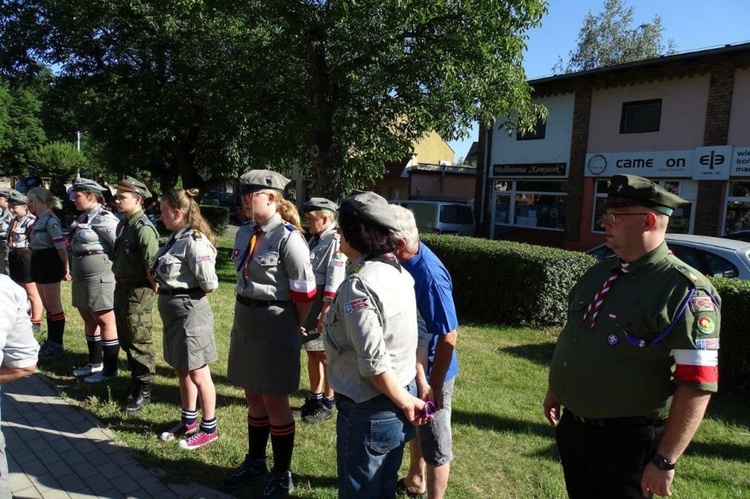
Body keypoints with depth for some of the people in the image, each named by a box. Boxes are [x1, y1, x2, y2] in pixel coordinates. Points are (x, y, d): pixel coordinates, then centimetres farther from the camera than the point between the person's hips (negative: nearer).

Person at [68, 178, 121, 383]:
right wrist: (74, 271, 19)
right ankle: (95, 363, 30)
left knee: (105, 321, -1)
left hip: (99, 275, -10)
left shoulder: (103, 218, -16)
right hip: (82, 276, 10)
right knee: (89, 320, 17)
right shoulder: (84, 217, 13)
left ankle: (110, 368, 8)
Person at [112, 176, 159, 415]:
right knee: (125, 338, 19)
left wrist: (150, 286, -13)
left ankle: (144, 390, 12)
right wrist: (119, 279, 15)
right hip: (121, 287, 10)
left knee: (139, 341, 0)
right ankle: (136, 379, 35)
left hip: (137, 290, -10)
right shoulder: (123, 224, 10)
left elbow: (152, 264, -23)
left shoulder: (144, 228, -19)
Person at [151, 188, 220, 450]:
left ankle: (209, 428, 21)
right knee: (182, 371, 20)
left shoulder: (195, 241, -21)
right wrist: (159, 280, -3)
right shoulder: (176, 238, 7)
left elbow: (209, 284, -22)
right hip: (173, 311, 9)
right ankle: (188, 421, 37)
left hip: (190, 311, -9)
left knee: (198, 374, 5)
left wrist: (190, 291, -6)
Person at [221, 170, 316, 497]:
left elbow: (304, 290, -16)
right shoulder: (244, 232, 6)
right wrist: (245, 312, 16)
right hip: (244, 320, 8)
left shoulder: (288, 237, -19)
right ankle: (255, 463, 39)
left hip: (275, 324, -7)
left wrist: (295, 327, -3)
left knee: (275, 401, 6)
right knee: (253, 397, 20)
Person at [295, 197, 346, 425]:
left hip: (324, 307, -8)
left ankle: (327, 405, 19)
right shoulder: (314, 239, 11)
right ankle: (314, 397, 33)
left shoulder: (335, 242, -17)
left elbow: (334, 283, -21)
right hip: (307, 305, 8)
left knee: (326, 356, 5)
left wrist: (325, 314, -21)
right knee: (312, 354, 18)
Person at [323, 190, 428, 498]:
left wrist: (405, 403, -13)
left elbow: (374, 363, -26)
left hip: (369, 410, -8)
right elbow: (404, 342, 5)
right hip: (398, 401, 8)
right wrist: (409, 398, 8)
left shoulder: (358, 285, -24)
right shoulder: (399, 272, 3)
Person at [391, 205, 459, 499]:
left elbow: (449, 336, -27)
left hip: (431, 372, -9)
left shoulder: (429, 275, -31)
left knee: (435, 444, 10)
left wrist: (433, 384, -21)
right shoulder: (406, 261, -5)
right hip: (412, 367, 9)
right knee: (416, 429, 28)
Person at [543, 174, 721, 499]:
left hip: (625, 440, -7)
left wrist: (665, 461, -20)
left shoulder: (684, 290, -19)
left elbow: (697, 385, -21)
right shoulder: (599, 273, 5)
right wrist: (555, 391, 20)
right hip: (572, 426, 7)